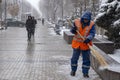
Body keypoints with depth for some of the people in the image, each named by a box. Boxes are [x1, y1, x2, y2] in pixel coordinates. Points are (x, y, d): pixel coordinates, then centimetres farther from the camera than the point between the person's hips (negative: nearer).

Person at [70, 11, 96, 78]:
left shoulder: (91, 24, -9)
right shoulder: (77, 22, -5)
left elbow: (92, 33, -17)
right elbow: (72, 31, 4)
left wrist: (88, 38, -35)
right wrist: (73, 30, -20)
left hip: (86, 45, -1)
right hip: (77, 44, 1)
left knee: (86, 60, 5)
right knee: (74, 58, 12)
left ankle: (85, 72, 18)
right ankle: (73, 70, 31)